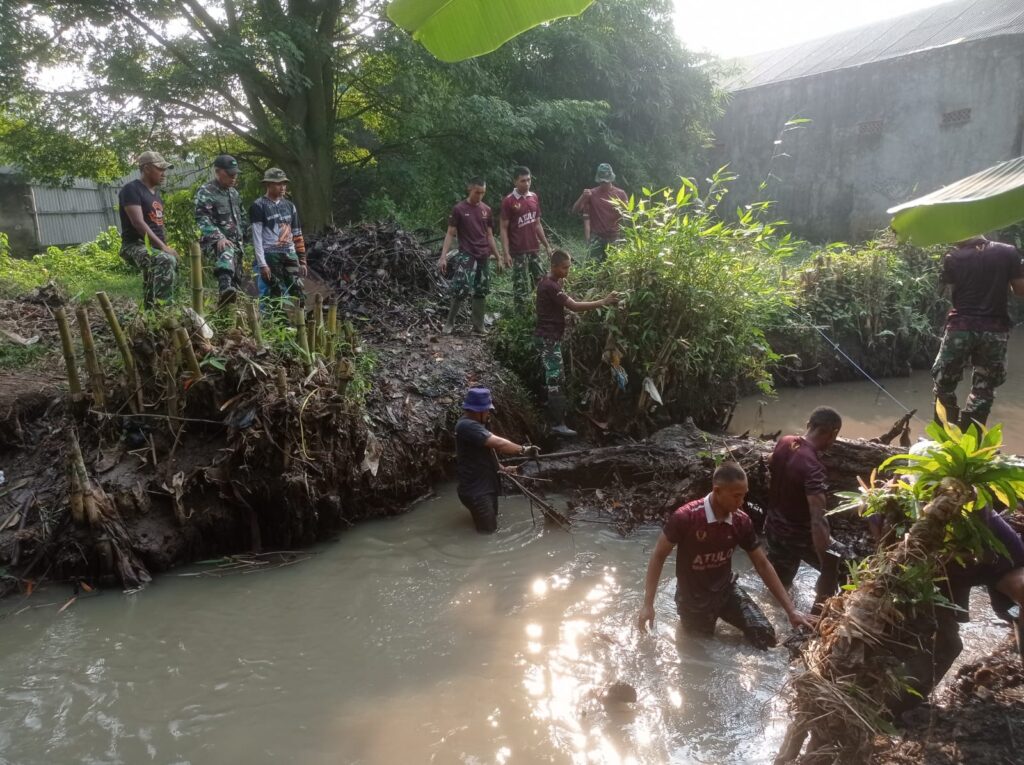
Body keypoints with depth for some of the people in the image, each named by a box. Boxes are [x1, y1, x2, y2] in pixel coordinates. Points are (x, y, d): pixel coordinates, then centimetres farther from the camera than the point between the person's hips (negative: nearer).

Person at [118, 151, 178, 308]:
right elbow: (138, 223, -21)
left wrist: (166, 245, 14)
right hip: (135, 246, -10)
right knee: (167, 261, -36)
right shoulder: (131, 189, -10)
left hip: (154, 247, 10)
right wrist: (163, 247, -24)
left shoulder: (156, 193, 18)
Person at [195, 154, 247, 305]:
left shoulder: (234, 192, 19)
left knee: (236, 281, 9)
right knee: (226, 254, -40)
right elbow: (202, 219, -17)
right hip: (214, 242, -8)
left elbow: (241, 216, 31)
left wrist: (240, 237, 20)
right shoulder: (205, 192, -6)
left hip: (235, 243, 9)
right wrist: (219, 237, -30)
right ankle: (225, 287, -65)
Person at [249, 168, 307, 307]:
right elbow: (257, 237, -6)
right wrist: (262, 264, -13)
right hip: (271, 256, -5)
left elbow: (297, 235, 16)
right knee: (277, 296, -5)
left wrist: (302, 261, 11)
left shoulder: (289, 206, 15)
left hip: (290, 255, 5)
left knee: (298, 294, -1)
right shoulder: (258, 206, -2)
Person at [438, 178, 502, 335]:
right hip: (466, 255, -5)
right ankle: (450, 322, 3)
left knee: (481, 292, 5)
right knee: (461, 289, -15)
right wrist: (443, 257, -12)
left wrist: (498, 257, 13)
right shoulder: (459, 209, -3)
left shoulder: (486, 210, 9)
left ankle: (478, 327, 13)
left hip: (483, 256, 5)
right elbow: (450, 234, -4)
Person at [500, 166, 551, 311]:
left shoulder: (534, 197, 9)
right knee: (521, 287, -3)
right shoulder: (508, 201, -8)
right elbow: (504, 229, -8)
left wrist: (547, 245, 15)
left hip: (534, 250, 6)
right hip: (519, 252, -6)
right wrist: (506, 253, -15)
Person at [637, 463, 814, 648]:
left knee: (765, 636, -7)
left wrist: (791, 610, -6)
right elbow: (658, 556, -17)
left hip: (726, 589, 4)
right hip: (693, 597, -3)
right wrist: (648, 605, -18)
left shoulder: (742, 522, -13)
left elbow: (763, 565, -4)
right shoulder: (685, 518, -27)